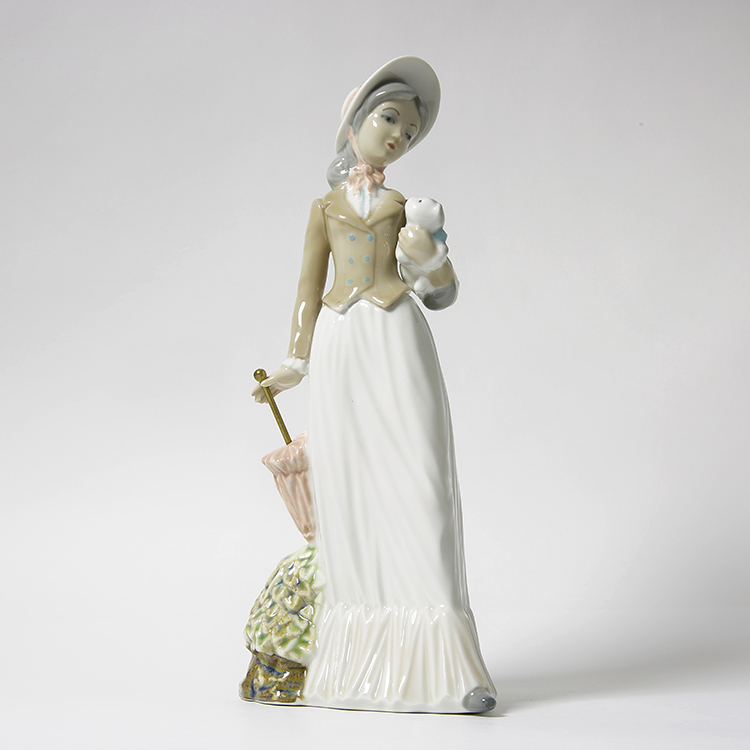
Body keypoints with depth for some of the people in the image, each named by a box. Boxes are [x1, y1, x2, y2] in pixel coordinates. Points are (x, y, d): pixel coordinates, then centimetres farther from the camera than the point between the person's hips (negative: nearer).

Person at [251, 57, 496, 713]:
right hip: (339, 348, 2)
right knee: (348, 493, -1)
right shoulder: (325, 209, 17)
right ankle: (359, 661, 6)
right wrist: (297, 363, 10)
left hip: (399, 344, -1)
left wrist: (428, 258, -10)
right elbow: (309, 288, 17)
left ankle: (444, 665, -10)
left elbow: (445, 293, 11)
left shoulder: (409, 206, 14)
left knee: (417, 484, -10)